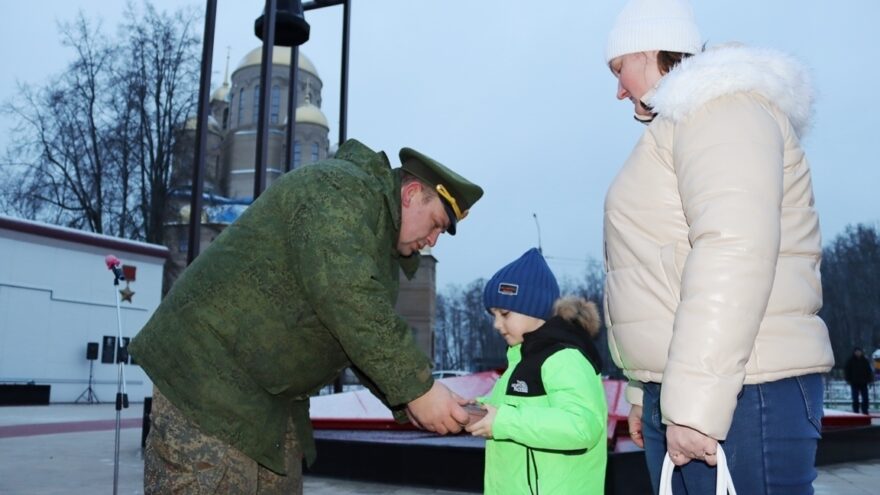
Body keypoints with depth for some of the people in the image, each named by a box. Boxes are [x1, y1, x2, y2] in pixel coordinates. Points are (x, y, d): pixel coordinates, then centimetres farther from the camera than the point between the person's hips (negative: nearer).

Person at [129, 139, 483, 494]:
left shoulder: (383, 239, 16)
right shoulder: (342, 190, -16)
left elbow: (367, 338, 17)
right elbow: (346, 299, -29)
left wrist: (409, 401, 3)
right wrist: (418, 389, -24)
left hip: (271, 394, 10)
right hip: (209, 371, -10)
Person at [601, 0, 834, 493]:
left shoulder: (720, 105, -7)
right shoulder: (687, 121, 22)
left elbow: (735, 252, -22)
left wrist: (695, 405, -24)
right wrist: (649, 395, 20)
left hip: (742, 395, -9)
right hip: (683, 395, 9)